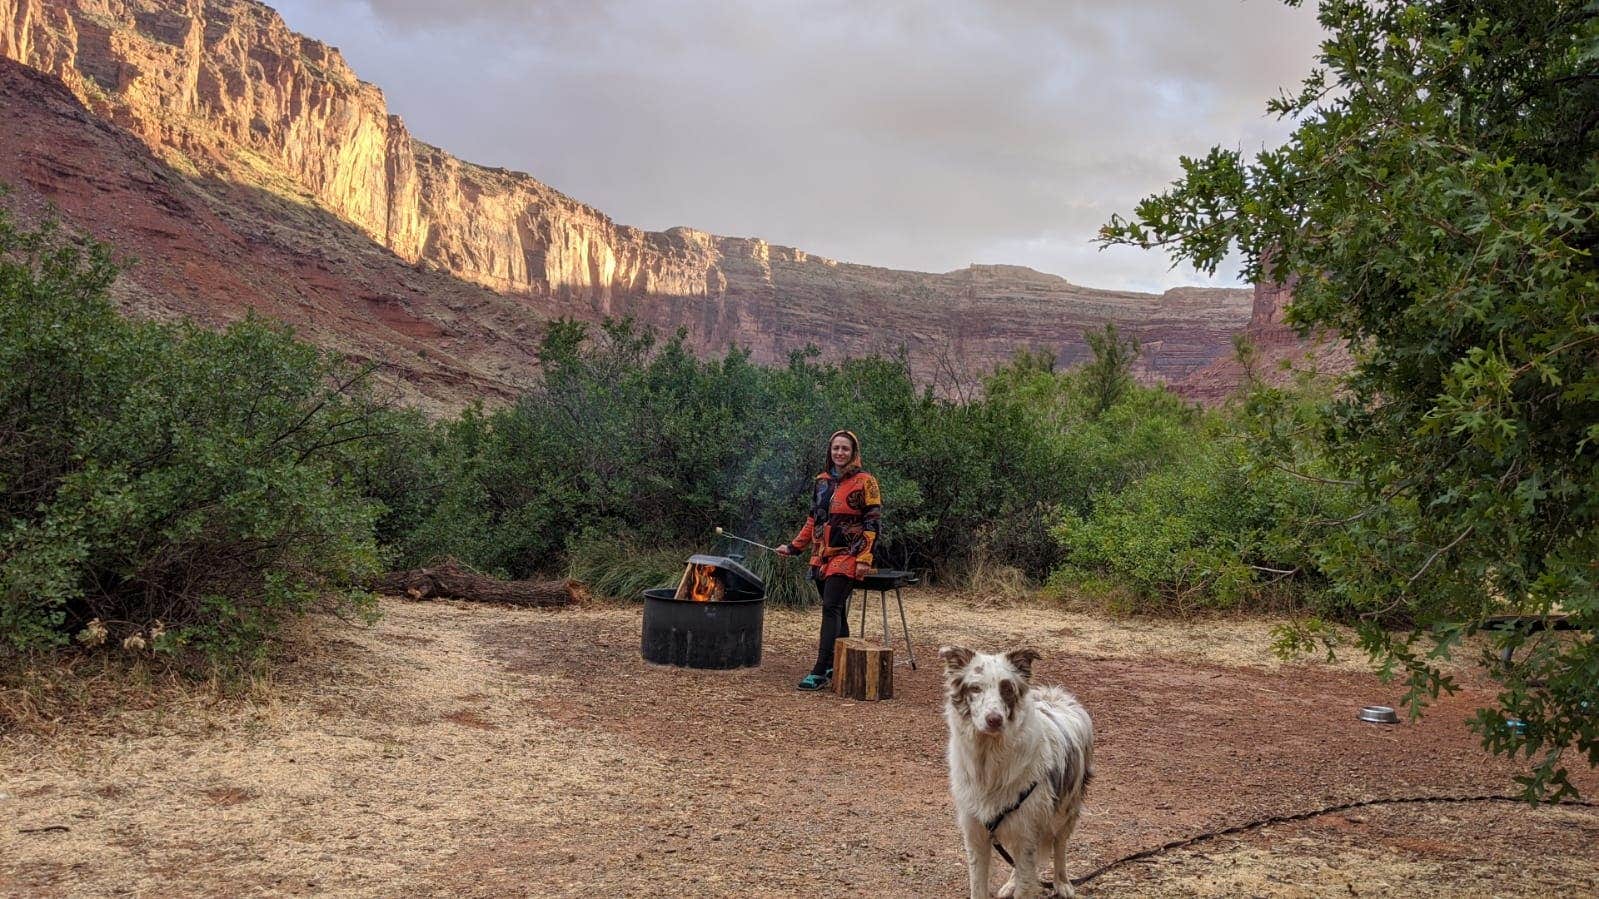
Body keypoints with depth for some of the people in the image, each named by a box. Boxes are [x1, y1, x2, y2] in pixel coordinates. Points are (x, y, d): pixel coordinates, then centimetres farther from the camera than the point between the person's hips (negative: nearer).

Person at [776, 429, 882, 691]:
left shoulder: (864, 482, -4)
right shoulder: (823, 481, 13)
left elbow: (872, 523, -8)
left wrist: (864, 559, -16)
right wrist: (793, 547, 17)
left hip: (846, 556, -6)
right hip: (822, 556, 6)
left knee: (831, 608, -14)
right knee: (836, 611, 11)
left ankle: (821, 671, -16)